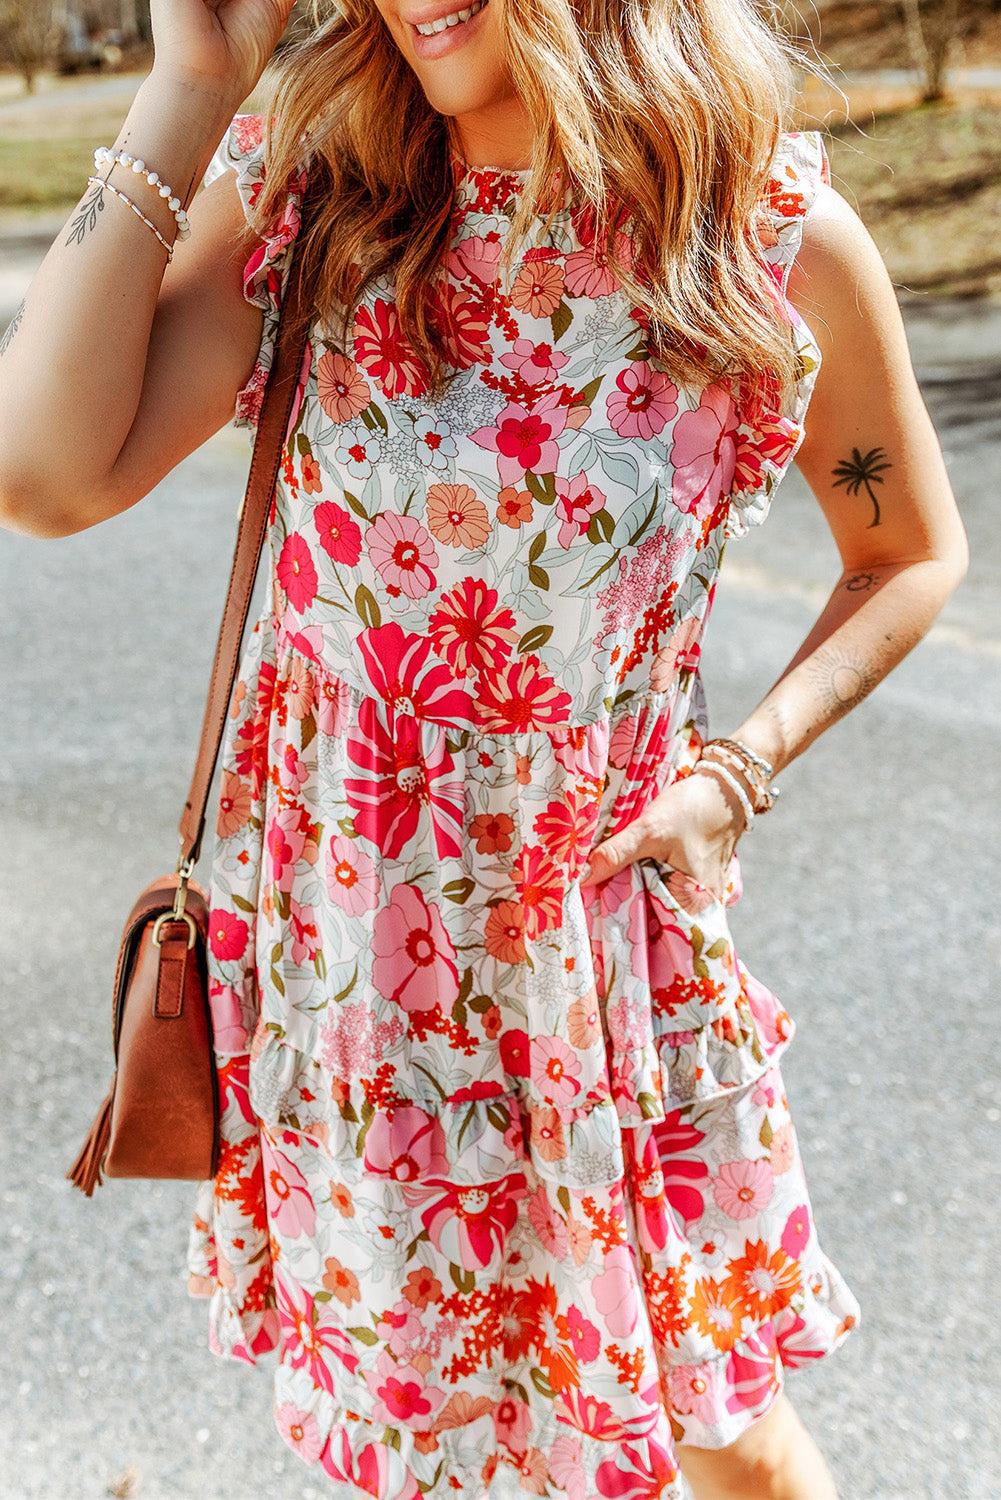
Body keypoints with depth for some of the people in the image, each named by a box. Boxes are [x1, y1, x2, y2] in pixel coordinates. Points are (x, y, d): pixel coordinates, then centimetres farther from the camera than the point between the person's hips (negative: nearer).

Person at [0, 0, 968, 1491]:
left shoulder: (783, 244, -10)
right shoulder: (303, 195, -6)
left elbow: (912, 553, 5)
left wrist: (742, 769, -8)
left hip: (604, 923, -1)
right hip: (332, 921, 2)